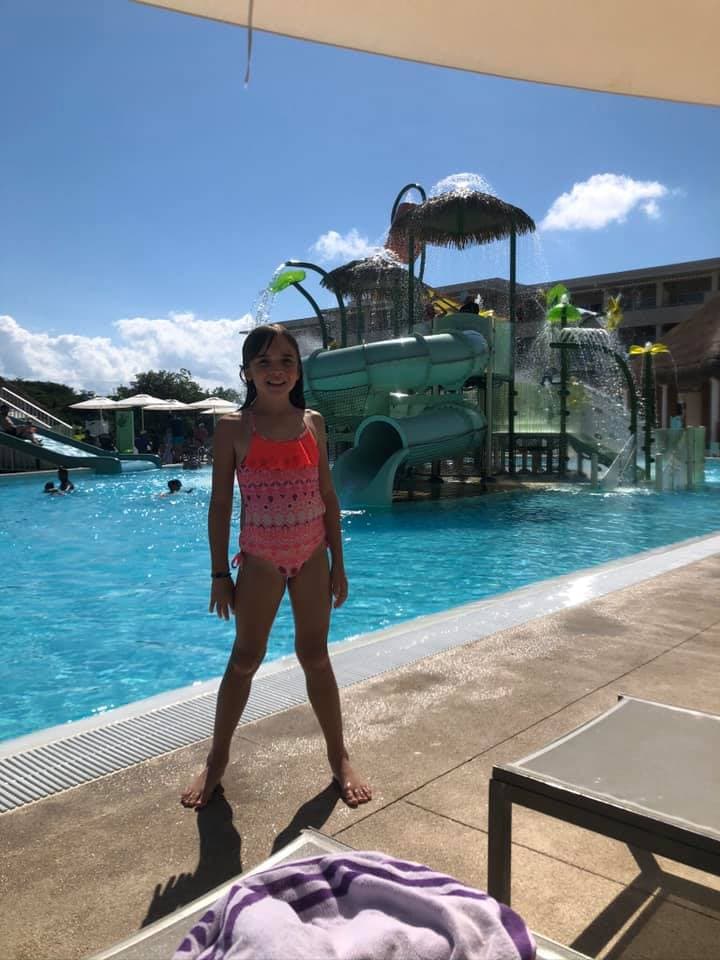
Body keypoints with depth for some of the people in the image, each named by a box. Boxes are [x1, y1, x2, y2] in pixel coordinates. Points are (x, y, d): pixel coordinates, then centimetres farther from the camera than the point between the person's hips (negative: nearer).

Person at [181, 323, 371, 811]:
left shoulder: (313, 422, 1)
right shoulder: (233, 427, -7)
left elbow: (328, 496, 5)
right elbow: (221, 503, -4)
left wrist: (338, 564, 5)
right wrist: (220, 573, -5)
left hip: (312, 556, 2)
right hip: (260, 560, -2)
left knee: (316, 656, 11)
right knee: (245, 658, 9)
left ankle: (340, 758, 25)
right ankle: (217, 760, 28)